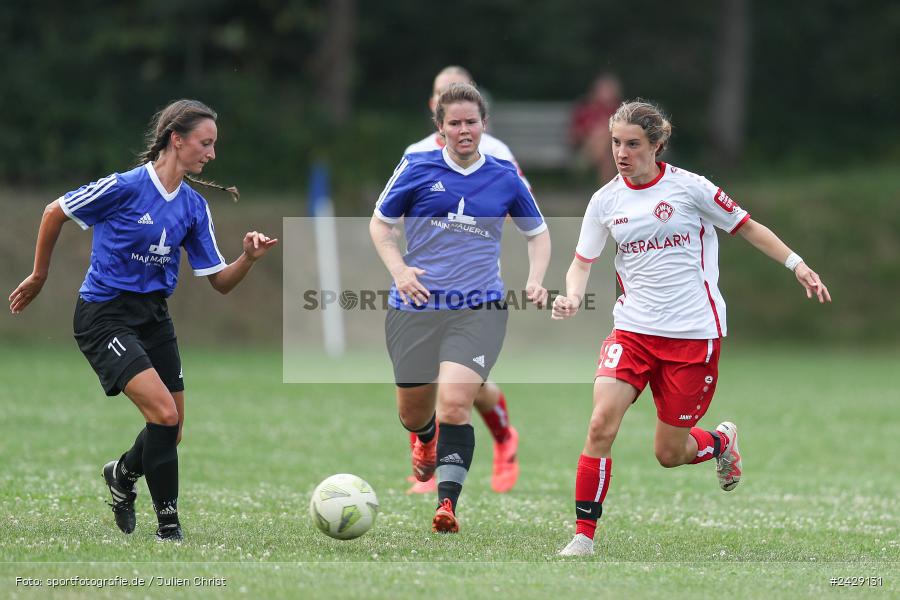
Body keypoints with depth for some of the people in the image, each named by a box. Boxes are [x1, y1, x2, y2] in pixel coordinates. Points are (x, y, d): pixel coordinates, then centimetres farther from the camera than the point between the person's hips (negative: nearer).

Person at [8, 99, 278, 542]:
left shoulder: (194, 207, 3)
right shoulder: (125, 187, -16)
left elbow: (220, 282, 6)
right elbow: (55, 212, -3)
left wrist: (248, 258, -15)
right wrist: (39, 277, 7)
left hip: (153, 315, 7)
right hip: (104, 317, -7)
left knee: (170, 432, 6)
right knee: (164, 414, -20)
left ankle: (123, 474, 39)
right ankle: (168, 529, -8)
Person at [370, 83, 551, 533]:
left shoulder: (505, 178, 4)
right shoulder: (416, 168, 0)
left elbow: (537, 232, 18)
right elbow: (380, 222, 10)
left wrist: (535, 279, 1)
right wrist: (399, 269, -6)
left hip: (478, 309, -1)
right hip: (415, 307, 1)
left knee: (454, 403, -21)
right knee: (413, 413, 12)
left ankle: (447, 504, -20)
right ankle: (426, 440, 51)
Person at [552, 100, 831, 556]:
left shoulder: (688, 187, -6)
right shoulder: (605, 201, 3)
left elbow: (746, 228, 6)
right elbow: (582, 263, 11)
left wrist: (797, 265, 3)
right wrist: (573, 298, -10)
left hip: (693, 334, -2)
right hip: (633, 329, 3)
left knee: (670, 453, 1)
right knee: (601, 423, -19)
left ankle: (722, 441, 37)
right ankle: (583, 536, -10)